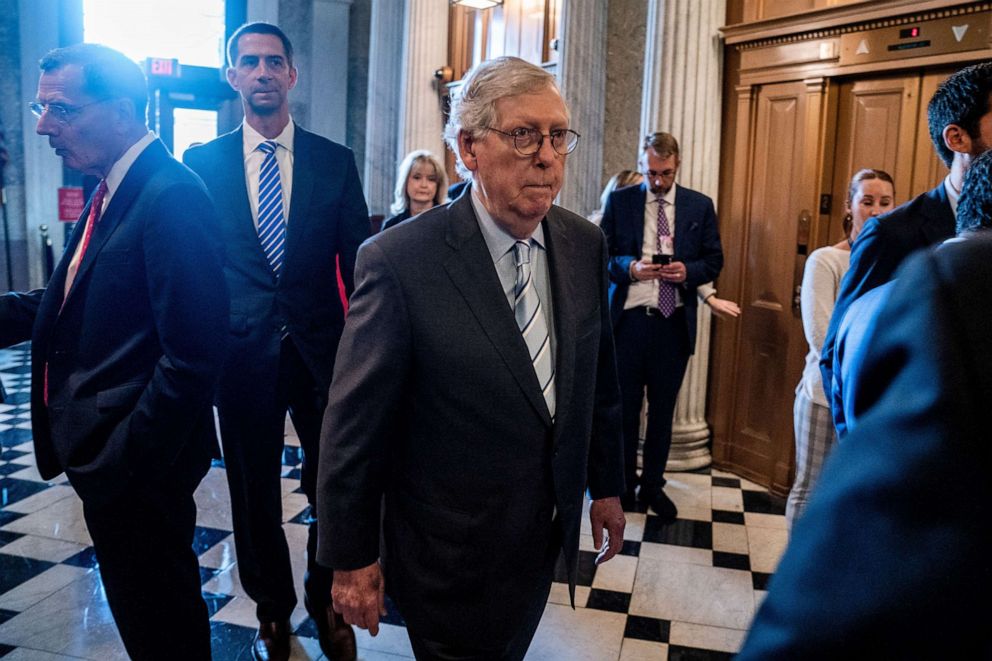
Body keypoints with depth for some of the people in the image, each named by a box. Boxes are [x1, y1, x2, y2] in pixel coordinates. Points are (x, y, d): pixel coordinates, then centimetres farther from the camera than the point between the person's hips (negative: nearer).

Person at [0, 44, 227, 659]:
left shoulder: (172, 196, -21)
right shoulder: (113, 191, 11)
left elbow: (193, 353, -25)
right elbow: (69, 304, 11)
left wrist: (123, 461, -20)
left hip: (134, 460, -9)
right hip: (106, 451, 9)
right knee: (155, 608, 24)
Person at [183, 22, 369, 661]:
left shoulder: (335, 161, 2)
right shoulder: (202, 162, 3)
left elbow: (358, 264, 2)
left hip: (321, 348, 0)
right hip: (242, 352, 1)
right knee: (255, 491, 13)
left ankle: (327, 605, 33)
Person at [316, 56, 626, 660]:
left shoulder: (585, 245, -4)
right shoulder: (398, 261, -22)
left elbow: (600, 378, 6)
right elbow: (355, 424, -16)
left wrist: (607, 486, 12)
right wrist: (351, 558, -10)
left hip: (547, 534, 6)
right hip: (449, 555, -5)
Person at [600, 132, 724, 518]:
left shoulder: (700, 206, 5)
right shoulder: (619, 201, 2)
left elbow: (714, 261, 7)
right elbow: (601, 254, 2)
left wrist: (688, 271, -14)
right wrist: (630, 267, -17)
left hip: (675, 323, 1)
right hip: (628, 320, -1)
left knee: (663, 410, 11)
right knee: (624, 407, 8)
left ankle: (653, 485, 27)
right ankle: (623, 484, 25)